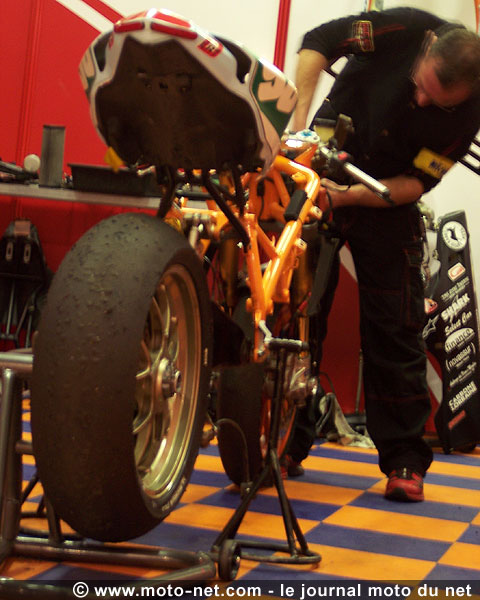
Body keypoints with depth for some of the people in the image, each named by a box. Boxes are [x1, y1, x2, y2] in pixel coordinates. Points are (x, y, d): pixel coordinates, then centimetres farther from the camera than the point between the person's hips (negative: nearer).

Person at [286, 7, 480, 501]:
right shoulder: (404, 30, -20)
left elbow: (416, 181, -17)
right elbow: (320, 39, -14)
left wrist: (352, 197, -30)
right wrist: (301, 116, -25)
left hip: (388, 199, 0)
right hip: (321, 169, 1)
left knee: (395, 327, -3)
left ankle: (404, 460, 5)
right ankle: (287, 446, 10)